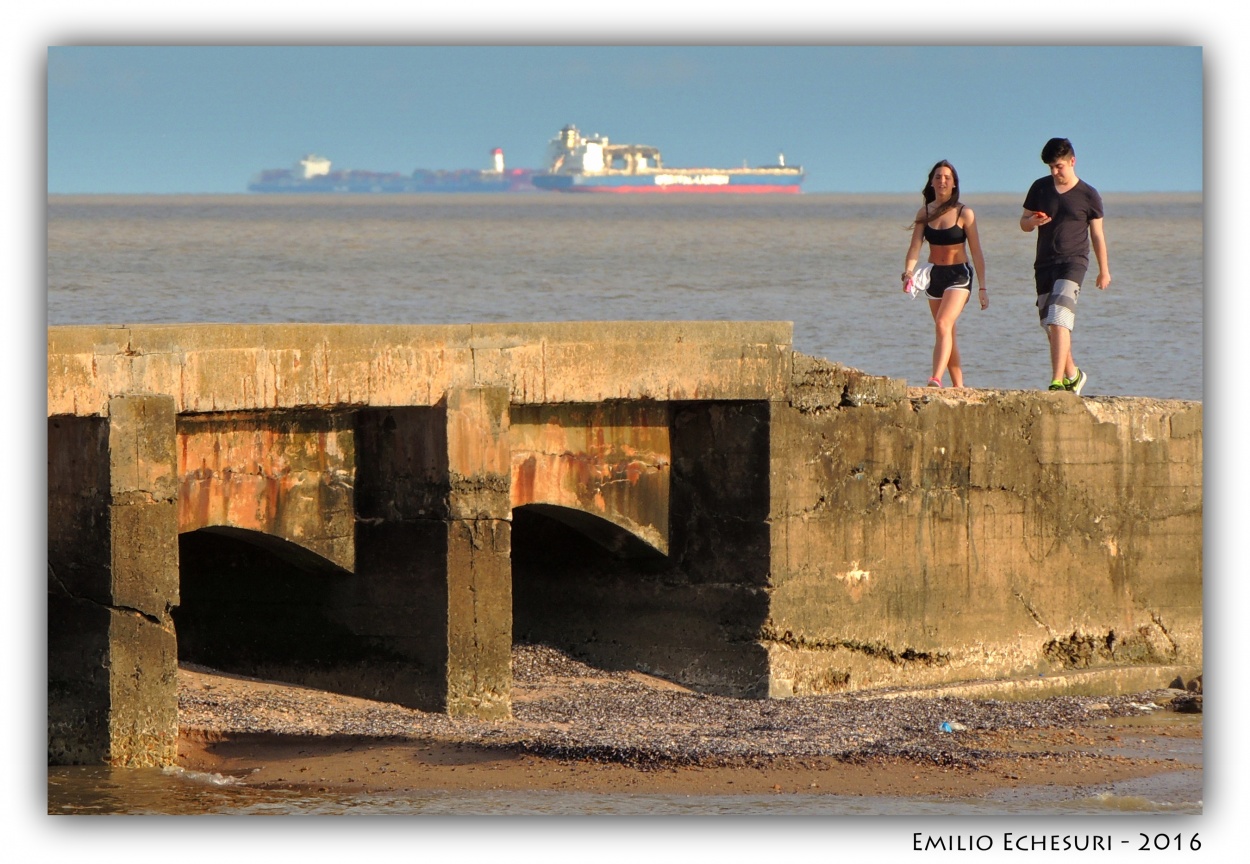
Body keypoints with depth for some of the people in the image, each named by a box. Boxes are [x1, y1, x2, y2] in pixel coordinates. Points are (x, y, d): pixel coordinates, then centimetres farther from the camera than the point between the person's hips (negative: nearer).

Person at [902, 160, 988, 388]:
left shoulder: (964, 213, -7)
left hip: (959, 275, -5)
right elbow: (915, 246, -5)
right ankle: (958, 386, 19)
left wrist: (982, 287, -6)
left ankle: (936, 379, -36)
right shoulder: (925, 213, 3)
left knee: (943, 324, -24)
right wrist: (909, 270, -24)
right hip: (934, 275, 5)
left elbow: (976, 252, -5)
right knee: (947, 334, 11)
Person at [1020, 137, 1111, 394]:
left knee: (1059, 320, -21)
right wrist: (1032, 221, -10)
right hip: (1044, 263, 5)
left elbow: (1097, 235, 8)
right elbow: (1023, 223, 15)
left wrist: (1104, 271, 13)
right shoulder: (1040, 188, 8)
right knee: (1050, 325, 10)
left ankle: (1057, 381, -28)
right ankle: (1073, 374, 30)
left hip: (1073, 261, -5)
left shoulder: (1088, 196, -1)